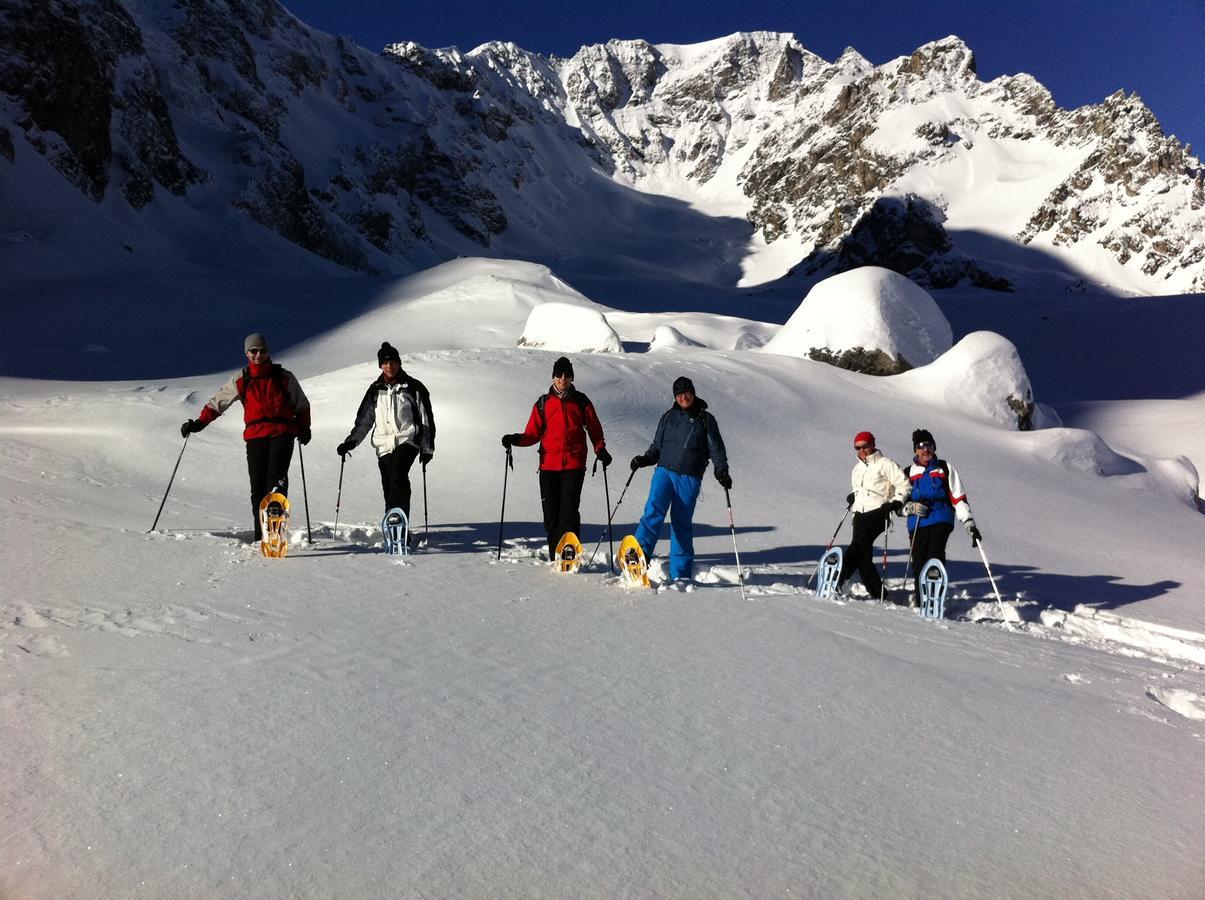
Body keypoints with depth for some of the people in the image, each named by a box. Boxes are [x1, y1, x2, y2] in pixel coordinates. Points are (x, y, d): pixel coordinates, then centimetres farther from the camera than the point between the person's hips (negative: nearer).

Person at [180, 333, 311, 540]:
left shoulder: (284, 378, 13)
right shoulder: (240, 380, 16)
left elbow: (302, 406, 23)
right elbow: (217, 402, 22)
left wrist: (304, 429, 12)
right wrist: (199, 423, 12)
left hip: (282, 433, -2)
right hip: (255, 436, 2)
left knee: (276, 475, -22)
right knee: (258, 486, -5)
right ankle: (260, 534, -1)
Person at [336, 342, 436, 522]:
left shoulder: (413, 387, 5)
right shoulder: (375, 390, 15)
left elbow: (426, 418, 7)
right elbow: (364, 420, 18)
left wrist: (427, 448, 3)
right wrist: (351, 441, 5)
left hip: (407, 441, -4)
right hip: (384, 445, 4)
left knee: (398, 476, -26)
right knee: (389, 489, 0)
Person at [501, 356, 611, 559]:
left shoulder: (581, 401, 10)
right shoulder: (543, 403, 13)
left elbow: (594, 429, 14)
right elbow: (534, 434, 11)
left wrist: (601, 450, -2)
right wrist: (517, 439, -8)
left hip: (574, 465, -2)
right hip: (549, 465, 2)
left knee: (569, 510, -13)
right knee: (551, 514, 3)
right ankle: (555, 557, 11)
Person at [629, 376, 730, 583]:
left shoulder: (706, 419, 9)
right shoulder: (669, 417, 16)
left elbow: (716, 448, 6)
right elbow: (657, 446, 20)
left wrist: (721, 470, -9)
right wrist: (644, 459, 2)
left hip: (690, 477, -2)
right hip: (664, 470, 2)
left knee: (682, 522, 0)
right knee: (654, 509, -22)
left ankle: (680, 573, 7)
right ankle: (641, 552, -33)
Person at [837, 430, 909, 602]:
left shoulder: (885, 464, -1)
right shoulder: (857, 468, 21)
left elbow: (903, 484, -3)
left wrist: (896, 502, -15)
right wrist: (852, 497, 12)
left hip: (877, 512, -8)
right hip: (859, 515, 8)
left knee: (858, 547, -24)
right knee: (864, 558, 1)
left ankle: (837, 581, -36)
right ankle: (878, 595, 7)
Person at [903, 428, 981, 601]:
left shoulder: (946, 469, 14)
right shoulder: (908, 473, 18)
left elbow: (959, 498, 10)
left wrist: (969, 524, 1)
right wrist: (911, 507, -8)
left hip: (941, 520, -2)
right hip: (917, 524, 2)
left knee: (935, 555, -23)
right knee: (918, 563, -5)